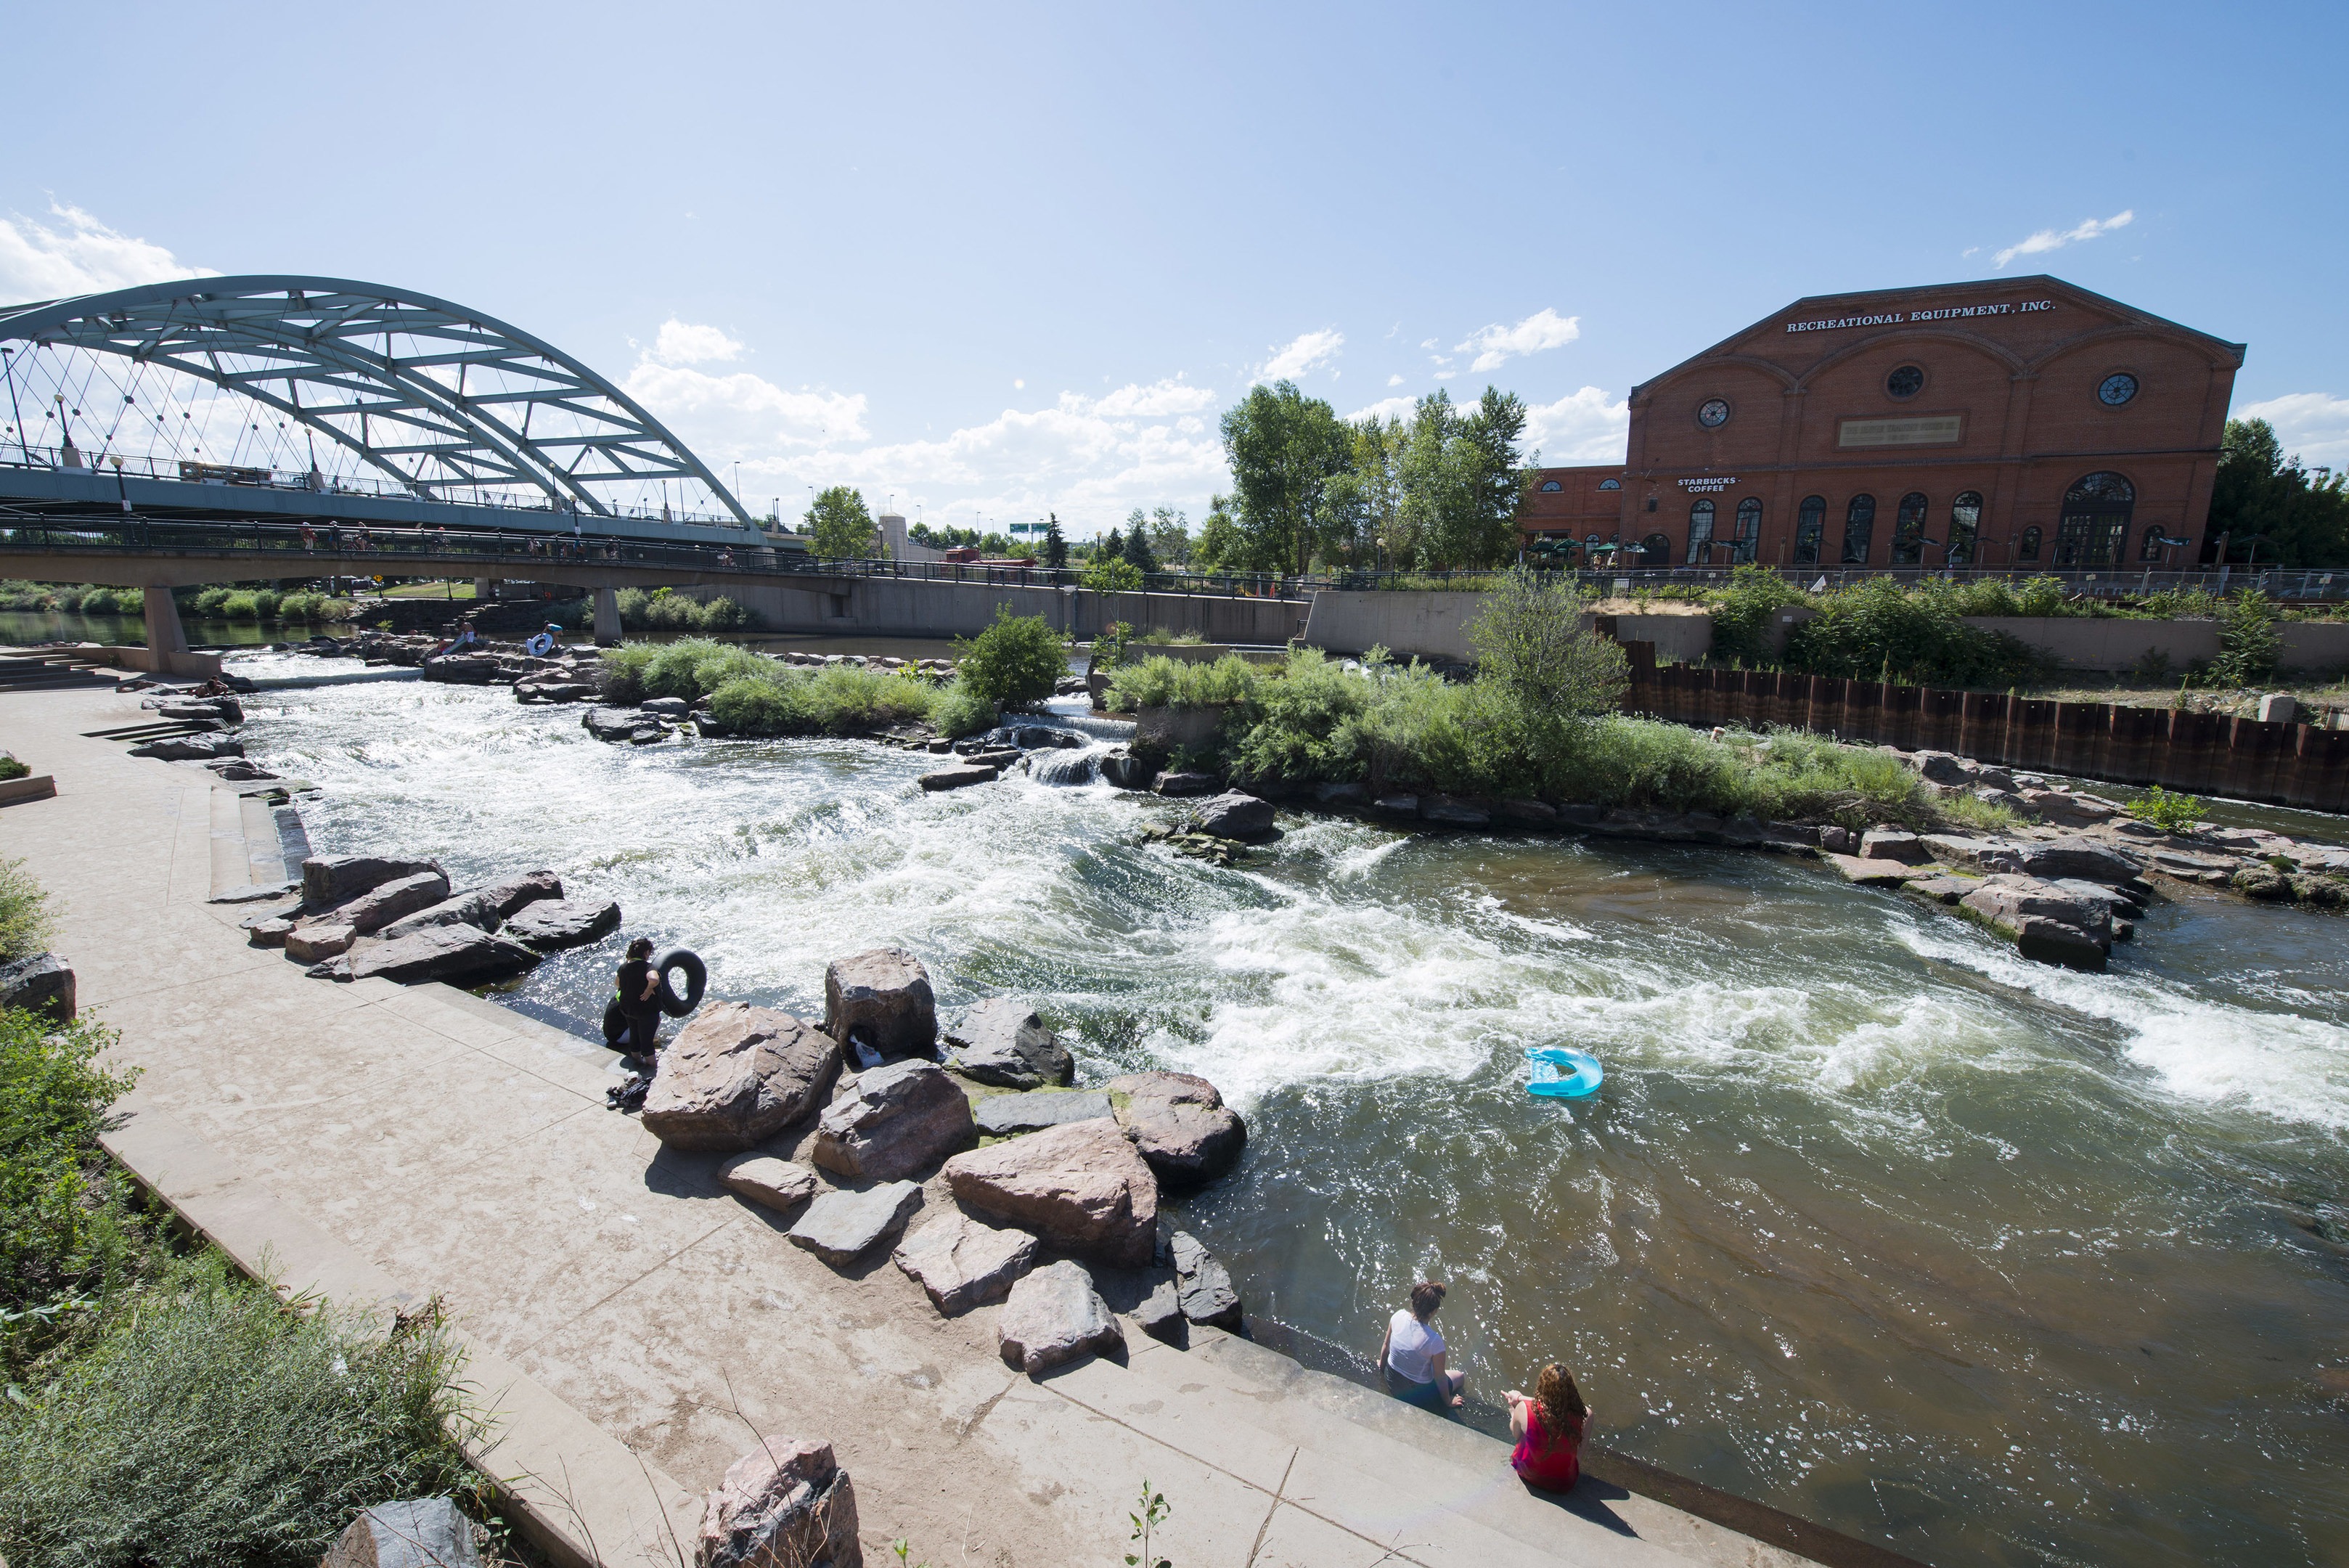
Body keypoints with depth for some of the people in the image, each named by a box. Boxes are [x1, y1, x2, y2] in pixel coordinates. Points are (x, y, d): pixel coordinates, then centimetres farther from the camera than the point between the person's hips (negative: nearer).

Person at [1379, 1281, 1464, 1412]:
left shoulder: (1398, 1316, -21)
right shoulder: (1434, 1341, -35)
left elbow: (1386, 1345, -2)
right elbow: (1440, 1377, -19)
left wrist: (1382, 1365, 19)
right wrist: (1448, 1402, 1)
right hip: (1417, 1395, -5)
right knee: (1461, 1377, 19)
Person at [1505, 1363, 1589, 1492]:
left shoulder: (1524, 1409, -29)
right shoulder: (1584, 1415, -29)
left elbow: (1515, 1434, -7)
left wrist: (1513, 1405, 11)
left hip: (1529, 1475, 0)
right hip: (1564, 1483, 0)